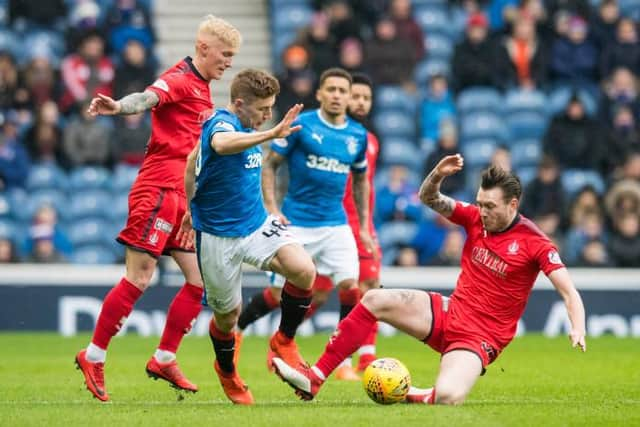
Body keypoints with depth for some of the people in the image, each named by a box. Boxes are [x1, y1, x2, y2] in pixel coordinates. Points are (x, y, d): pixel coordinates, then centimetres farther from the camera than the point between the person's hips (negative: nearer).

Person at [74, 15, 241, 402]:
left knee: (201, 279, 6)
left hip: (182, 197, 9)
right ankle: (94, 357, 0)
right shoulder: (179, 80, -10)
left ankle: (164, 359, 13)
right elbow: (149, 98, -32)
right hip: (159, 190, -9)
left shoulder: (201, 87, 18)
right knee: (140, 277, -8)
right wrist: (118, 107, -51)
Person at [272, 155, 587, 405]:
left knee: (446, 397, -33)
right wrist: (438, 174, -15)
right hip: (448, 314, 6)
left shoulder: (533, 243, -15)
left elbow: (569, 292, -19)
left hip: (479, 338, -6)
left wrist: (578, 328, -37)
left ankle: (415, 397, 5)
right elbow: (429, 199, 6)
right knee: (375, 300, -12)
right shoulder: (476, 218, 1)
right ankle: (314, 379, -10)